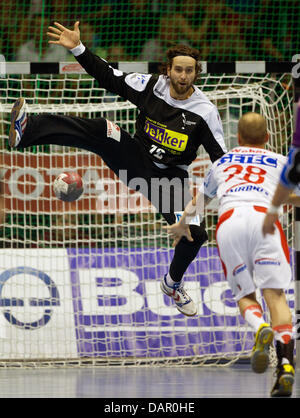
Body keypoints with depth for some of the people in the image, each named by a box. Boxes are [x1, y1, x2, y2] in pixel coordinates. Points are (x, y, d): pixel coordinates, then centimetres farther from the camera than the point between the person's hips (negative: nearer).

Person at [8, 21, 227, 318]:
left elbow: (220, 156, -8)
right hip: (137, 158, 0)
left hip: (170, 176, 0)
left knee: (195, 234, -15)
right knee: (103, 132, -29)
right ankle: (27, 129, -47)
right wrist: (78, 49, -11)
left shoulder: (205, 111, -11)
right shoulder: (150, 87, -7)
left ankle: (172, 284, 18)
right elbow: (109, 77, -3)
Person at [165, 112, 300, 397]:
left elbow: (199, 201, 47)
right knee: (275, 293, -5)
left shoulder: (222, 162, 33)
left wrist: (182, 226, 65)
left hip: (229, 221, 1)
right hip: (263, 217, -1)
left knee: (244, 295, 10)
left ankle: (260, 328, -26)